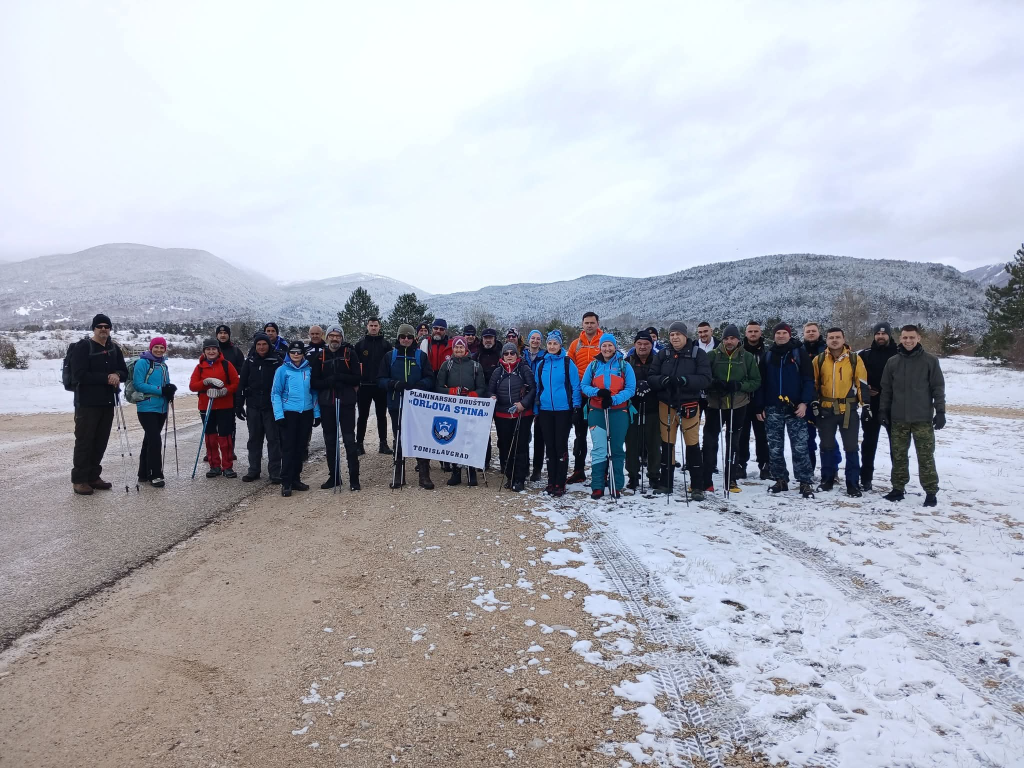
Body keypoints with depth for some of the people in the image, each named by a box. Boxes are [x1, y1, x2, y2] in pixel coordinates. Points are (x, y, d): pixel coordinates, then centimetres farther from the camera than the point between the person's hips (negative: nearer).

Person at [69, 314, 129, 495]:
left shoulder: (114, 349, 12)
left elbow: (124, 372, 13)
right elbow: (79, 375, -17)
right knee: (84, 441, -3)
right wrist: (106, 378, -20)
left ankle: (93, 476, 20)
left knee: (101, 442, 10)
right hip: (87, 403, -6)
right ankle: (79, 479, 4)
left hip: (107, 403, 6)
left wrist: (117, 375, -10)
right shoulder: (83, 347, -7)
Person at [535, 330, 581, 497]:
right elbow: (537, 387, 15)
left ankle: (560, 484, 5)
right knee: (549, 446, 9)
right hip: (545, 410, 4)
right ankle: (551, 482, 17)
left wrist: (576, 406, -8)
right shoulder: (541, 364, 10)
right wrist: (536, 410, 12)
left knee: (561, 446, -1)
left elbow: (575, 386, -3)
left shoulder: (568, 363, -3)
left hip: (563, 410, -4)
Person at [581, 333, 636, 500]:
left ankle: (617, 486, 13)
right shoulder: (593, 365, 8)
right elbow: (584, 386, 6)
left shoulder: (624, 366, 3)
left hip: (619, 411, 0)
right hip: (597, 411, 0)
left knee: (617, 449, 5)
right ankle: (597, 487, -2)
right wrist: (598, 392, -14)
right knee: (599, 449, -6)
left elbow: (631, 389, -3)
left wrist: (614, 399, -18)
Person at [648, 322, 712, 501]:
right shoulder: (662, 355, 6)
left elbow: (705, 379, -10)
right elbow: (651, 377, 1)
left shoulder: (698, 354, -2)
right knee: (667, 444, 9)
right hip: (666, 404, 3)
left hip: (689, 404, -3)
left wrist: (686, 380, -26)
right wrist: (661, 380, -21)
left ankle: (697, 487, 8)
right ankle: (666, 484, 20)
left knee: (692, 445, -1)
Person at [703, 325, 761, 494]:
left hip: (738, 406, 1)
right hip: (715, 404, -1)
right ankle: (705, 480, 7)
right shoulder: (712, 356, -1)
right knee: (710, 442, 1)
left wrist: (739, 385, -16)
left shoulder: (747, 358, 1)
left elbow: (756, 381, 1)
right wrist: (715, 383, -21)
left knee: (733, 443, 11)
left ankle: (731, 480, 20)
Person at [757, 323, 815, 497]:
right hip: (773, 408, 3)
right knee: (775, 448, 6)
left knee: (799, 447, -5)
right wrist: (760, 407, 5)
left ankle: (804, 483, 0)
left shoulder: (799, 353, 2)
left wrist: (804, 402, -13)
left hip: (795, 407, -3)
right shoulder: (768, 355, 11)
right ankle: (780, 480, 16)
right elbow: (762, 382, 11)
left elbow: (808, 380, -2)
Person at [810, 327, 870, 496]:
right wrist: (814, 403, -1)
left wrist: (866, 404, -3)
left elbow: (862, 384, 1)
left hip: (848, 410, -1)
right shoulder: (819, 360, 3)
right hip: (825, 410, 1)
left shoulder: (854, 359, 1)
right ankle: (827, 479, 24)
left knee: (851, 447, 2)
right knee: (827, 446, 11)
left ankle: (853, 483, 11)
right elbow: (813, 384, 7)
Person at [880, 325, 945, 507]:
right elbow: (886, 389, 9)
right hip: (898, 419, 3)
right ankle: (898, 488, 18)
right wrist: (883, 411, 5)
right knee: (899, 455, 9)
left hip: (923, 418, -3)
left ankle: (930, 492, 9)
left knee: (926, 456, 1)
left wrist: (940, 411, -6)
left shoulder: (930, 361, -2)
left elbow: (938, 388, -2)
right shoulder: (892, 361, 5)